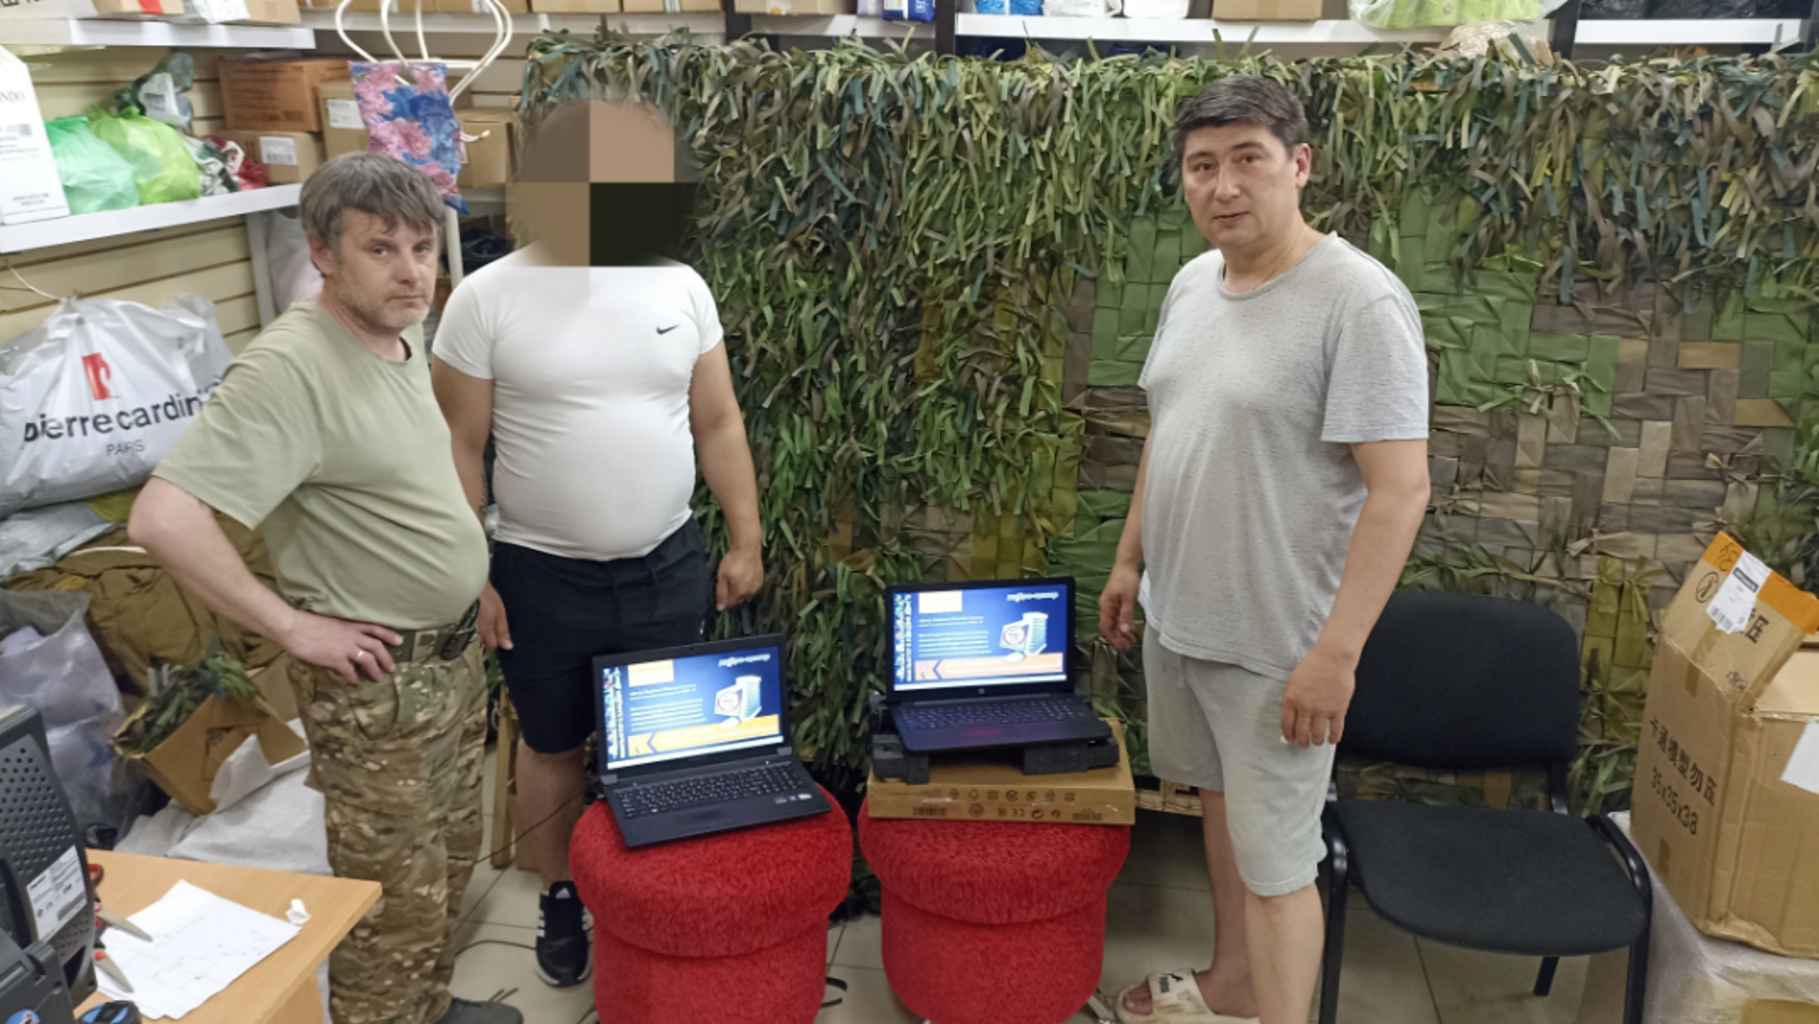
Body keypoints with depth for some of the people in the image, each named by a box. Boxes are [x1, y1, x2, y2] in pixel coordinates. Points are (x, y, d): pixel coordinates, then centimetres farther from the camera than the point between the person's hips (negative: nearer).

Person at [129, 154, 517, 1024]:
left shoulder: (401, 339, 4)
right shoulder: (289, 367, -24)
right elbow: (162, 519, -31)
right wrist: (296, 627, -23)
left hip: (453, 656, 9)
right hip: (377, 683, -9)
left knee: (450, 861, 24)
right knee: (396, 903, 5)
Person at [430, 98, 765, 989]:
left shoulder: (678, 286, -1)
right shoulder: (487, 298, -9)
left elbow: (718, 424, 4)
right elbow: (460, 452, -6)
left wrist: (745, 541, 3)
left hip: (668, 569, 2)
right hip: (541, 577, -2)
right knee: (552, 745, 16)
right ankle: (561, 898, 38)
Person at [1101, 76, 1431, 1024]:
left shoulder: (1359, 302, -20)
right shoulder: (1192, 284, 5)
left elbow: (1399, 490, -22)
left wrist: (1335, 653, -23)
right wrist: (1129, 560, 17)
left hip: (1275, 646, -8)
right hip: (1176, 618, 8)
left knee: (1274, 862, 3)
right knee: (1220, 801, 23)